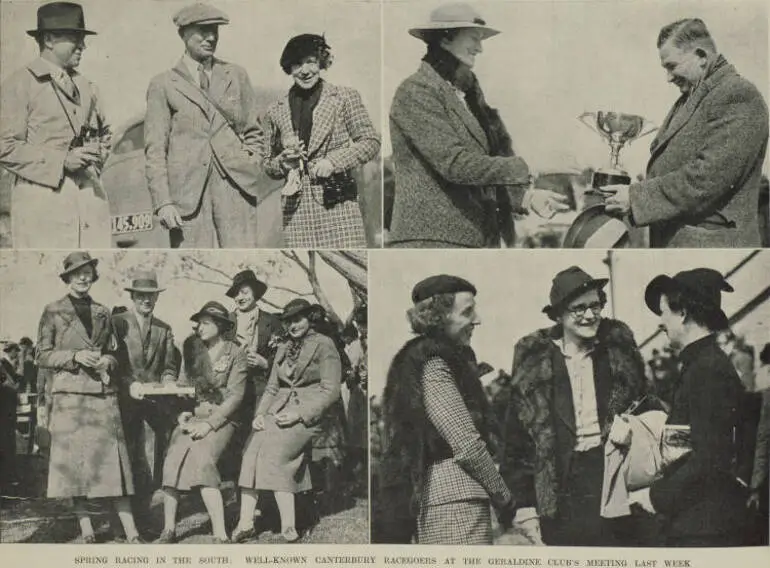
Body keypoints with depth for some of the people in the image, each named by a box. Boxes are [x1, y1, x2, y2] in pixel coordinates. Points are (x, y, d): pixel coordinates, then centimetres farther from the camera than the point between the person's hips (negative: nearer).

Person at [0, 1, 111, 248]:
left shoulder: (86, 87, 19)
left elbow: (104, 133, 32)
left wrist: (97, 157, 9)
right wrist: (61, 160, -14)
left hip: (89, 197, 6)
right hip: (41, 198, -5)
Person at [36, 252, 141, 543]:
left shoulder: (102, 312, 15)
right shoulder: (53, 312, 6)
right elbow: (43, 356, 2)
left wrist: (108, 361, -2)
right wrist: (75, 357, -12)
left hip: (103, 392, 2)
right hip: (69, 393, -2)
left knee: (113, 458, -5)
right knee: (73, 459, -2)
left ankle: (132, 534, -8)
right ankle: (86, 532, 6)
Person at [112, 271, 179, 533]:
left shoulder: (165, 330, 18)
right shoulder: (117, 323, 3)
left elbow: (169, 368, 15)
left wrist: (167, 383, -6)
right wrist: (129, 386, -16)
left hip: (156, 403, 3)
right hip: (125, 402, -3)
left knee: (150, 465, 0)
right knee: (127, 462, -6)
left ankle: (142, 514, 8)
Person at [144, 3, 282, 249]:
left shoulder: (236, 75, 17)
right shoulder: (163, 84, 8)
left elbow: (253, 133, 21)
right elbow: (155, 151, 4)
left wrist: (250, 170, 5)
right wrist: (163, 202, -5)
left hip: (237, 187, 2)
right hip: (189, 191, -2)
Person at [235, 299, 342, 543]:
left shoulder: (324, 345, 1)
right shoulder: (283, 350, 22)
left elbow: (330, 391, -5)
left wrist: (299, 414, -14)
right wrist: (260, 414, 2)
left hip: (308, 415, -6)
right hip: (279, 411, 6)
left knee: (273, 450, -28)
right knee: (252, 447, -20)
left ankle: (289, 528, -25)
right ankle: (245, 522, -24)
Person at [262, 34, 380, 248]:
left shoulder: (345, 97, 5)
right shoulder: (276, 112, 12)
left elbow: (371, 141, 2)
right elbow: (268, 165, 19)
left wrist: (333, 162, -11)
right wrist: (282, 162, -4)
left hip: (338, 203, -2)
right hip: (297, 211, 2)